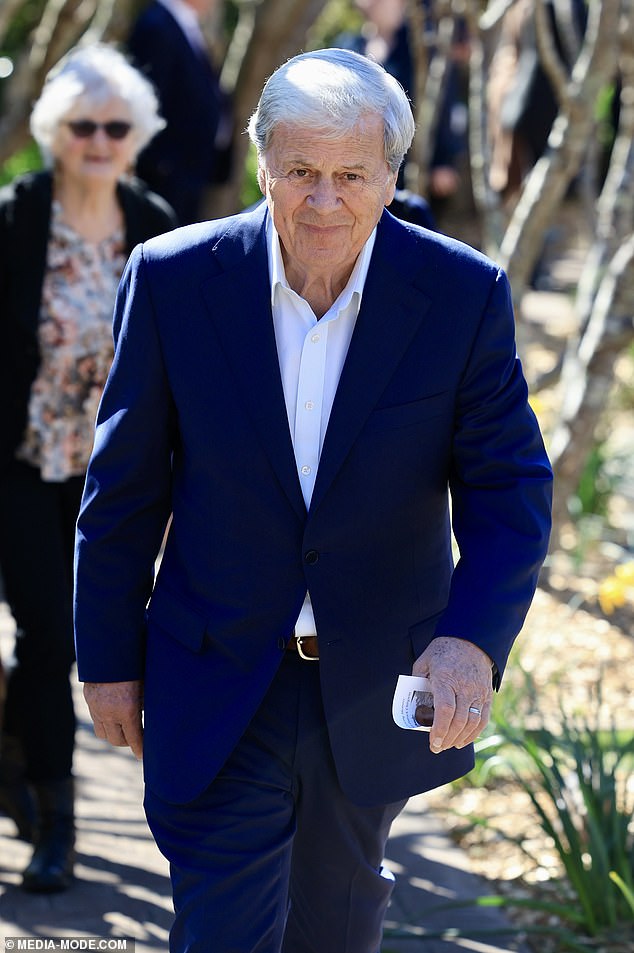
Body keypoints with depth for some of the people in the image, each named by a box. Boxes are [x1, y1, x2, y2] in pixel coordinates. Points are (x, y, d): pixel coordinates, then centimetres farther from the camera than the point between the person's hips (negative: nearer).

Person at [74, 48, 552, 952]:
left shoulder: (464, 294, -13)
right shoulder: (174, 279, -12)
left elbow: (511, 492, -11)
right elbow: (124, 487, -2)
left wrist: (472, 639, -29)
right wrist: (109, 657, 2)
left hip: (380, 694, 2)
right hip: (216, 689, -1)